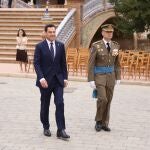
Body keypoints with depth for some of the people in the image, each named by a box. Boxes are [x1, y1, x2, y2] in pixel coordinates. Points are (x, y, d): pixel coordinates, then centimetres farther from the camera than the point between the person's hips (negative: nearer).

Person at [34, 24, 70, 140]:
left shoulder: (60, 45, 6)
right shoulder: (40, 46, -3)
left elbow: (63, 63, 9)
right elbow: (36, 63, -8)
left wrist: (65, 77, 4)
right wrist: (41, 78, -19)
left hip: (58, 79, 2)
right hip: (45, 80, -2)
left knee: (60, 104, -8)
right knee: (45, 105, 10)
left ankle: (61, 130, -8)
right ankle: (46, 127, 26)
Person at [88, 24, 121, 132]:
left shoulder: (115, 46, 4)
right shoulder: (96, 46, -9)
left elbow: (117, 63, 11)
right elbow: (91, 64, -9)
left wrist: (118, 78, 6)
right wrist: (91, 80, -13)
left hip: (111, 76, 4)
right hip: (99, 76, -4)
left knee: (108, 101, 6)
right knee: (102, 99, -14)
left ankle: (105, 124, 17)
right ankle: (98, 121, 7)